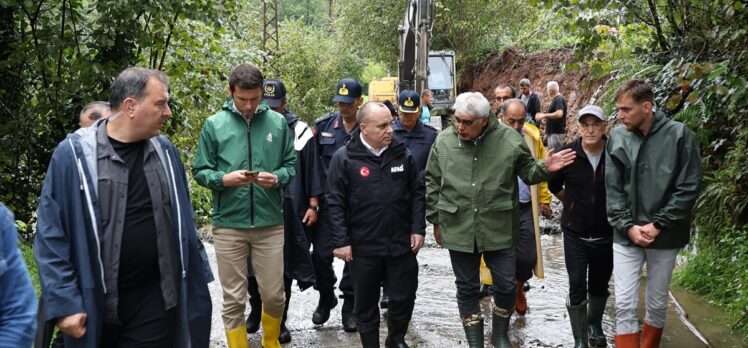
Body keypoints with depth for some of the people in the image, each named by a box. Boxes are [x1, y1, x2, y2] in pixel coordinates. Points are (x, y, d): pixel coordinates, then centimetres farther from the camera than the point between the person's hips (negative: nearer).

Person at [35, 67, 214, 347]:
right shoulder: (74, 154, -10)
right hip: (95, 302, -2)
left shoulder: (164, 150, 4)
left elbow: (182, 220, 12)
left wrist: (197, 275, 12)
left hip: (157, 297, 3)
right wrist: (63, 302, -12)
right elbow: (51, 235, -9)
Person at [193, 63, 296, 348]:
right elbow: (200, 171, 3)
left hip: (270, 223, 1)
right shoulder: (214, 124, 0)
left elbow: (291, 165, 8)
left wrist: (277, 178, -13)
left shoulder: (278, 122, 3)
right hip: (228, 224, -1)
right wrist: (224, 179, -17)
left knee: (274, 294, 10)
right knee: (233, 299, 7)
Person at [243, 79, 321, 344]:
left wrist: (313, 205, -1)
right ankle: (256, 310, 31)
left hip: (288, 212, -1)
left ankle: (279, 320, 22)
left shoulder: (299, 131, 0)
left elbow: (312, 170, 2)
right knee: (253, 267, 9)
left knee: (284, 268, 8)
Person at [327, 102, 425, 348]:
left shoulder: (402, 154, 2)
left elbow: (417, 194, 8)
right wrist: (341, 241, -10)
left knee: (404, 297, 11)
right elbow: (335, 203, -7)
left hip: (401, 243, 3)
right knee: (366, 303, 10)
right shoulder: (344, 157, -8)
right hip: (363, 247, -2)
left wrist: (418, 229, 2)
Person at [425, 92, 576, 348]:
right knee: (467, 287, 12)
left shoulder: (509, 139, -9)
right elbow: (432, 183, 7)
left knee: (506, 286, 8)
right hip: (458, 229, 1)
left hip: (499, 228, -1)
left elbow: (527, 171, 6)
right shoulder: (444, 141, -4)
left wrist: (545, 169, -15)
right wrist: (436, 219, 8)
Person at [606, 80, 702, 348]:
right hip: (625, 236, 1)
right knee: (625, 305, 0)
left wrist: (657, 225, -13)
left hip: (665, 236, -1)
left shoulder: (680, 135, -9)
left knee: (657, 304, 13)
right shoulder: (617, 138, -3)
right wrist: (627, 226, -11)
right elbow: (612, 189, 0)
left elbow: (689, 188, -9)